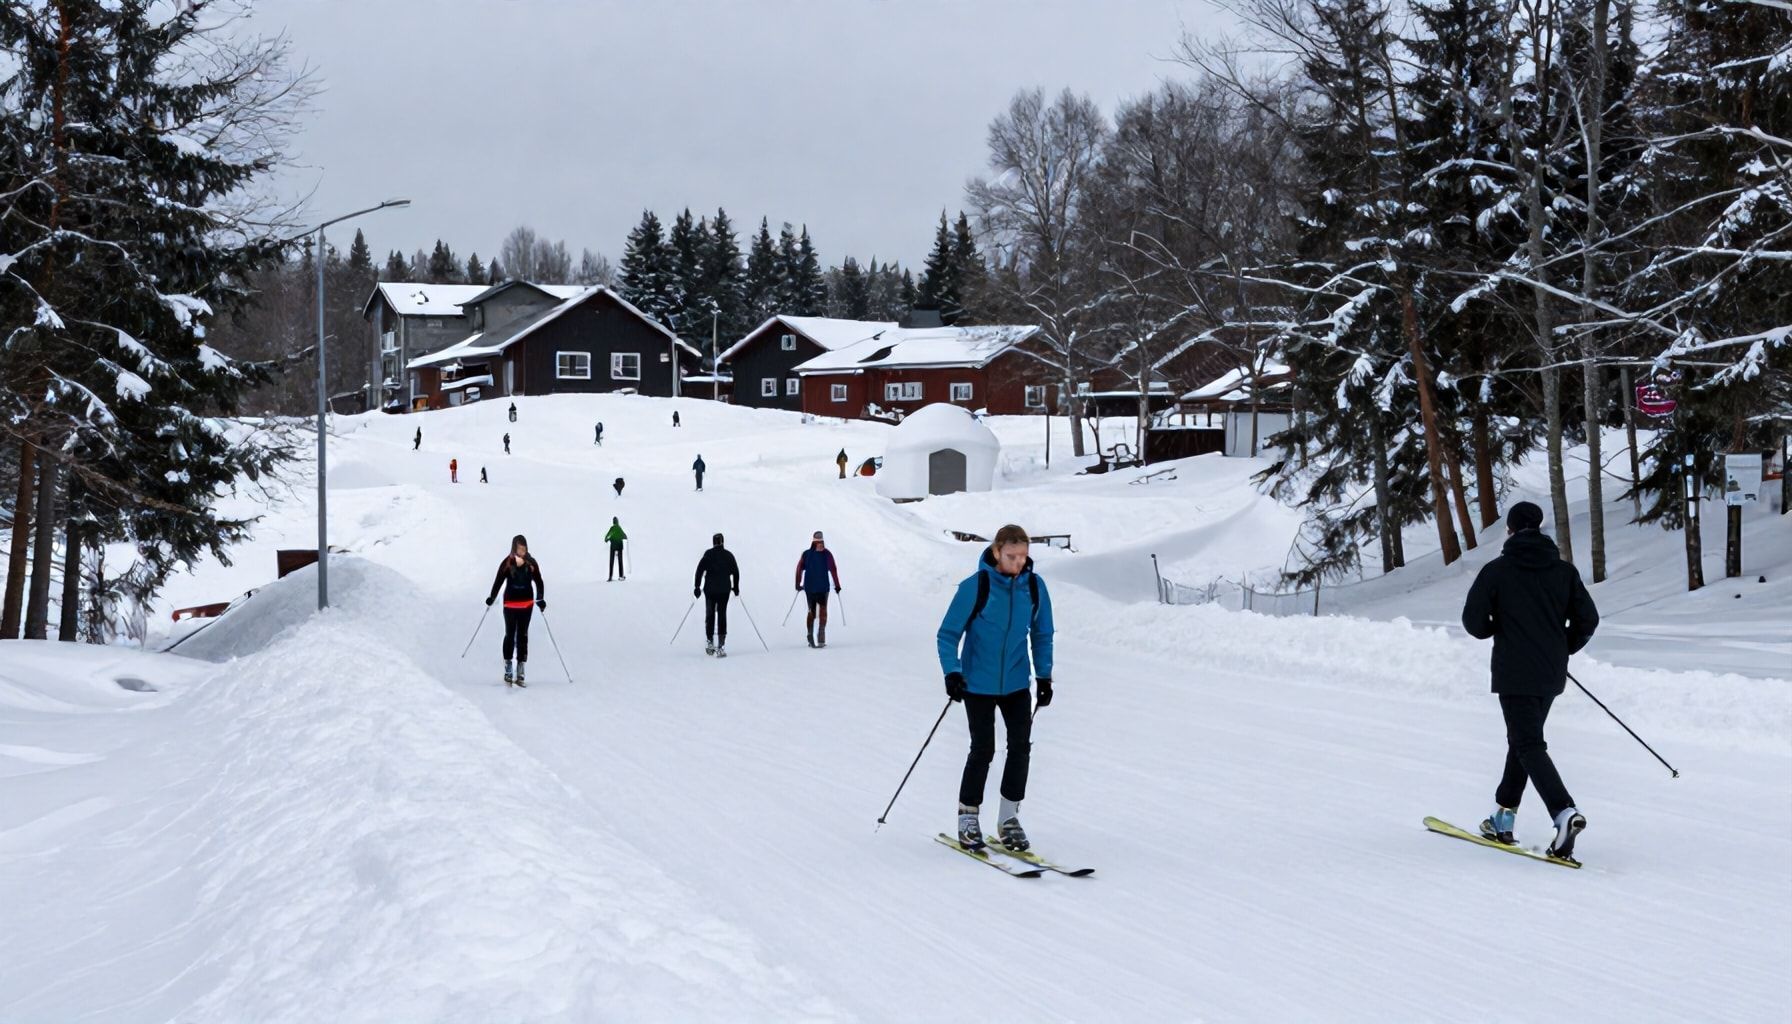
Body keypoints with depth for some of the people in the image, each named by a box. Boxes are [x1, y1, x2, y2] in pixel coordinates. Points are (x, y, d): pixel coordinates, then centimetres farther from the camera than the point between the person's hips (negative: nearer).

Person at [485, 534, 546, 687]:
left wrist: (540, 599, -5)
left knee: (522, 636, 3)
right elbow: (498, 581, -2)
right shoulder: (507, 563, -5)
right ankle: (508, 671, 12)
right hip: (510, 603, -1)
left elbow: (538, 581, 4)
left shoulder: (531, 563, 0)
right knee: (510, 635, 3)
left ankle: (520, 673, 4)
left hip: (527, 604, 2)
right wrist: (492, 597, -11)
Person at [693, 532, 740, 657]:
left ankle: (709, 642, 15)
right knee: (722, 615, 2)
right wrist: (736, 587, 21)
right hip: (725, 589, 1)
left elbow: (700, 570, -7)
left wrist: (697, 586, -2)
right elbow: (736, 572, 9)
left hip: (710, 589, -1)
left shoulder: (708, 554, -3)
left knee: (710, 614, 15)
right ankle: (720, 647, -4)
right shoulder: (729, 555, 3)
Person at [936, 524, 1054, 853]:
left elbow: (1042, 634, 9)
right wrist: (951, 672, -22)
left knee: (1021, 747, 0)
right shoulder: (975, 587, -16)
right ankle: (968, 818, 11)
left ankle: (1009, 819, 12)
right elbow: (948, 634, -11)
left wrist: (1044, 675, 5)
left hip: (1016, 683, 4)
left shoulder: (1034, 586, -4)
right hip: (979, 683, -4)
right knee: (983, 750, -3)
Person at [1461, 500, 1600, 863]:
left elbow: (1474, 622, -8)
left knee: (1529, 744, -8)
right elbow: (1588, 620, 3)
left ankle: (1565, 812, -28)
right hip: (1552, 674, 5)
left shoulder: (1497, 570, -8)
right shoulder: (1564, 570, 4)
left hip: (1515, 673, -5)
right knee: (1524, 739, 19)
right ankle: (1504, 814, 21)